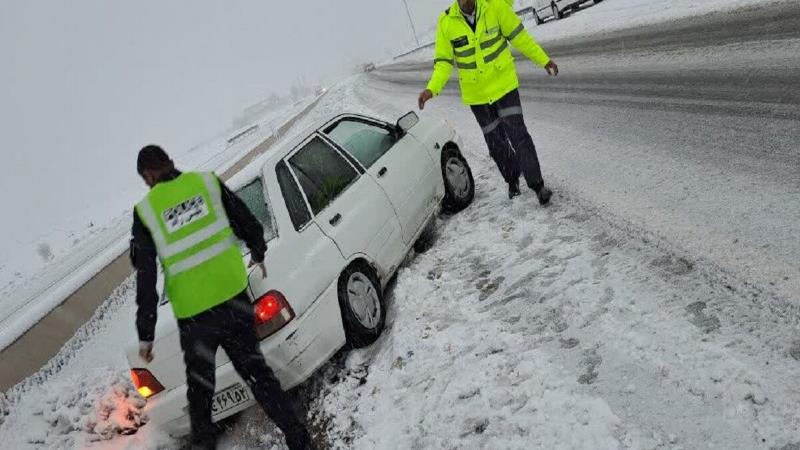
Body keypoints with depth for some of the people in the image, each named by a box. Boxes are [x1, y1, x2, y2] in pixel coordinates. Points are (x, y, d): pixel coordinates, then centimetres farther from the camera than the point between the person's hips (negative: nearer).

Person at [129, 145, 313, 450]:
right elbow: (248, 224, 5)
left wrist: (145, 334, 4)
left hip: (193, 315, -2)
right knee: (256, 371, 12)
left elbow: (145, 278, -3)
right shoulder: (207, 182, 1)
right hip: (233, 297, 2)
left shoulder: (145, 212, -3)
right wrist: (258, 254, 27)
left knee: (199, 390, 18)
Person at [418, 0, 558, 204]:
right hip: (476, 93, 2)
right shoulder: (446, 22, -11)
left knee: (517, 134, -9)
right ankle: (512, 179, 35)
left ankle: (537, 184, 3)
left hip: (503, 83, -2)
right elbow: (444, 61, -5)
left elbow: (518, 36, -3)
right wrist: (432, 88, -20)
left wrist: (544, 60, 3)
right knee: (495, 141, 13)